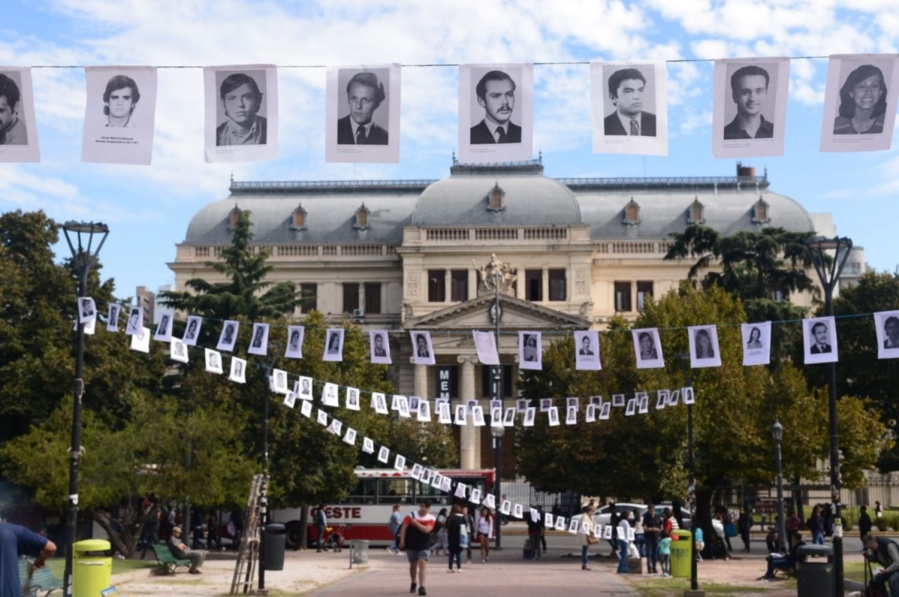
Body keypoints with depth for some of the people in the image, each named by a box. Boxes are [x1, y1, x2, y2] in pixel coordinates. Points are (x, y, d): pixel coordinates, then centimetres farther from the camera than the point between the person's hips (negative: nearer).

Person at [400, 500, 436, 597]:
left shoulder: (431, 519, -5)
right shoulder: (411, 516, -5)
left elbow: (426, 530, -20)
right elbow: (404, 528, -5)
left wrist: (416, 523, -22)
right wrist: (402, 541, -9)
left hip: (423, 546, -1)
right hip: (411, 545, 1)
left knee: (423, 564, -14)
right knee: (413, 565, 14)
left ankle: (421, 587, -17)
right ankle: (413, 583, 37)